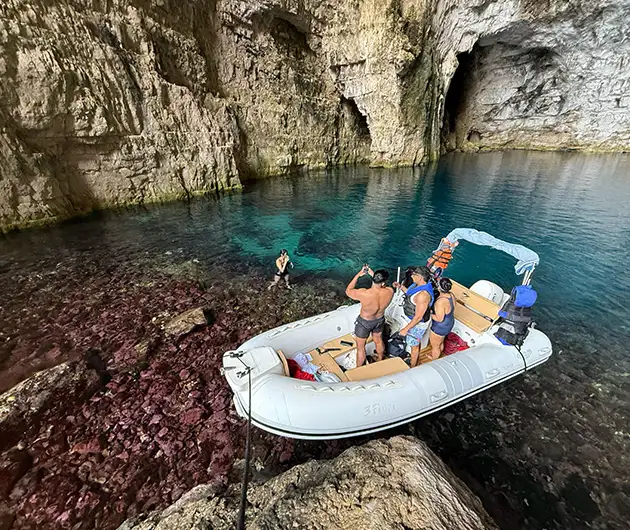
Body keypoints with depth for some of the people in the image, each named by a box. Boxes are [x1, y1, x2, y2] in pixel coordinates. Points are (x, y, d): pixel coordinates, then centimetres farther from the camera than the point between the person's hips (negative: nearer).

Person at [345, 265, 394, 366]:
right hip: (380, 320, 4)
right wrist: (372, 274, -4)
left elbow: (348, 291, -18)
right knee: (379, 340, 32)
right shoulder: (390, 292, -28)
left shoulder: (364, 294, -39)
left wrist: (358, 274, -15)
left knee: (360, 347, 18)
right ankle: (380, 359, 59)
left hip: (364, 322, -4)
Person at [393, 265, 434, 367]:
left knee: (414, 345, 15)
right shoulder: (420, 285, -9)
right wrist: (401, 286, 2)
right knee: (416, 342, 30)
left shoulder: (423, 295, -39)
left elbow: (418, 317, -31)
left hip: (419, 323, -9)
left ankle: (412, 367, 39)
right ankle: (415, 359, 54)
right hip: (415, 319, 9)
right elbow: (411, 294, 12)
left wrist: (406, 329, -22)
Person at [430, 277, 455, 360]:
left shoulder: (441, 301, -37)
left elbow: (439, 319, -29)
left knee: (435, 346, 18)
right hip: (449, 324, 8)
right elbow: (452, 311, 4)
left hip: (440, 328, -8)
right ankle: (437, 356, 56)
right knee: (440, 343, 32)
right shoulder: (451, 295, -10)